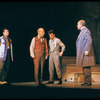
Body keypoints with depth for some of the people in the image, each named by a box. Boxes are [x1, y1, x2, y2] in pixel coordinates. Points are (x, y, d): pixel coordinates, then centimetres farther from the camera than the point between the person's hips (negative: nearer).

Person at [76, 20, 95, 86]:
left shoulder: (86, 31, -9)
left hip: (86, 53, -10)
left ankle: (88, 82, -8)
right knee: (85, 67, 11)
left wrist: (87, 50, -24)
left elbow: (89, 40, -19)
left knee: (87, 67, -10)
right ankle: (86, 81, 15)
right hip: (82, 53, 10)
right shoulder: (82, 31, 22)